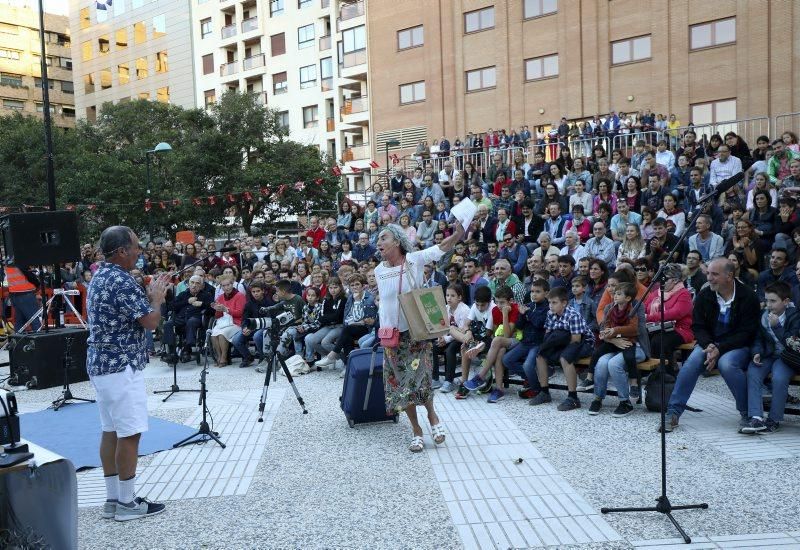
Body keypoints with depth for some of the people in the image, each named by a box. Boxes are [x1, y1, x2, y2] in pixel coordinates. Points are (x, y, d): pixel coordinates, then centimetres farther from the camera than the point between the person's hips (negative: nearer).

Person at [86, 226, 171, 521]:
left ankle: (113, 499, 19)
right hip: (121, 365, -10)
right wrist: (157, 297, -2)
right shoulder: (122, 281, -19)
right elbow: (151, 321, -19)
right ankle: (126, 502, 6)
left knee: (111, 431, 13)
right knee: (129, 434, -2)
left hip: (101, 363, 10)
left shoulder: (99, 277, 12)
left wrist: (148, 295, 15)